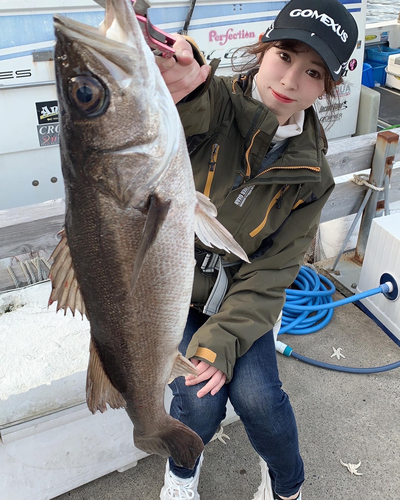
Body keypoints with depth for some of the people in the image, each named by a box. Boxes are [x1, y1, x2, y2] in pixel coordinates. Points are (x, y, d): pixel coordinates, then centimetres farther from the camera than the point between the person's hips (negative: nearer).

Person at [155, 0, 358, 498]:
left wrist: (223, 339, -20)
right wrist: (179, 83, -64)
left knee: (257, 397, -15)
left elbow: (271, 273, -8)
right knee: (199, 404, -16)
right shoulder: (210, 104, -15)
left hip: (237, 289, 2)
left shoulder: (310, 175, -6)